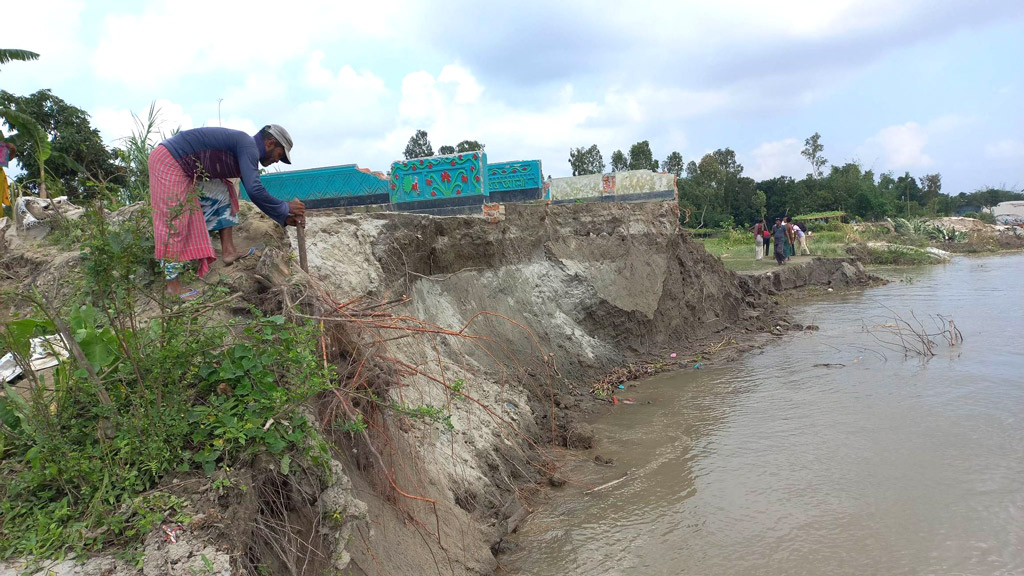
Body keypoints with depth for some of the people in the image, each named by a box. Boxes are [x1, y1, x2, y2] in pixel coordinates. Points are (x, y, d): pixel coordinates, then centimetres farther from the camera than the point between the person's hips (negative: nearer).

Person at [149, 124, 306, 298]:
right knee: (174, 222, -7)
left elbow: (255, 194, 20)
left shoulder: (247, 152, 13)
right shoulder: (249, 146, -17)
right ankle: (173, 284, 1)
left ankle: (228, 250, 9)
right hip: (168, 161, -10)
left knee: (223, 190, 13)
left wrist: (284, 218, 15)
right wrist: (285, 207, -15)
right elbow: (254, 190, -29)